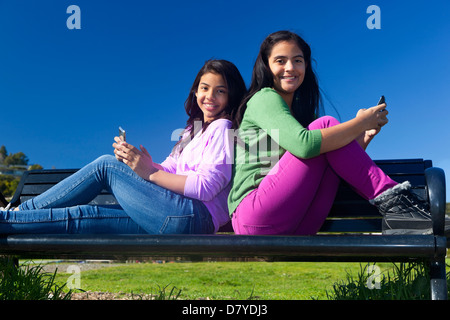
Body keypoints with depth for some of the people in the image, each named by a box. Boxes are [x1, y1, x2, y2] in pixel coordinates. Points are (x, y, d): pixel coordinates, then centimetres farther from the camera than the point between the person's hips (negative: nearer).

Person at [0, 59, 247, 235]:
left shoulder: (222, 128, 0)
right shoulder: (194, 128, 26)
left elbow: (207, 186, -14)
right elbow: (170, 172, 15)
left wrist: (150, 173, -13)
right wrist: (142, 162, -5)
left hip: (194, 216, -8)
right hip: (175, 219, 8)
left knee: (106, 165, -9)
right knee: (81, 215, -4)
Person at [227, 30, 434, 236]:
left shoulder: (303, 110, 22)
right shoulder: (264, 99, -3)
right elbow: (303, 145, -23)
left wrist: (365, 136, -4)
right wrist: (361, 122, -13)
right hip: (252, 217, -7)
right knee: (326, 124, -15)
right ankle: (391, 201, -16)